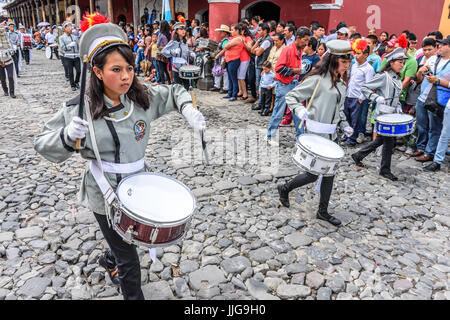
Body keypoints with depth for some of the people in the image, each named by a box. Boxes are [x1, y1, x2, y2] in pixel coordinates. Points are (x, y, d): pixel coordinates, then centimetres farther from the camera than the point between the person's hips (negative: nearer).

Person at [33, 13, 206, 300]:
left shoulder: (144, 97, -10)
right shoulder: (80, 109, -16)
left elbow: (175, 92, 7)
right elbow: (43, 143, -8)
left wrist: (188, 109, -13)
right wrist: (68, 136, -29)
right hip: (105, 196, -4)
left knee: (128, 238, 30)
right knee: (129, 259, 8)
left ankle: (110, 261, 64)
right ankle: (134, 295, 36)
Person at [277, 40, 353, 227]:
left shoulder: (341, 83, 13)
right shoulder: (317, 79, -12)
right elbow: (291, 96, -9)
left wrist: (344, 126, 10)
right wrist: (300, 110, -27)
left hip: (330, 135, 8)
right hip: (314, 134, -8)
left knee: (329, 173, 10)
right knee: (313, 174, -3)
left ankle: (323, 211, 25)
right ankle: (285, 188, 24)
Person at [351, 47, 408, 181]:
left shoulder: (397, 78, 14)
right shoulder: (383, 76, -12)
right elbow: (364, 88, -13)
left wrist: (398, 106, 9)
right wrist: (377, 98, -21)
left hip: (392, 114, 9)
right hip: (383, 114, -9)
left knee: (380, 140, 15)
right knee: (389, 141, -4)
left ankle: (358, 156, 29)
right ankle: (385, 170, 10)